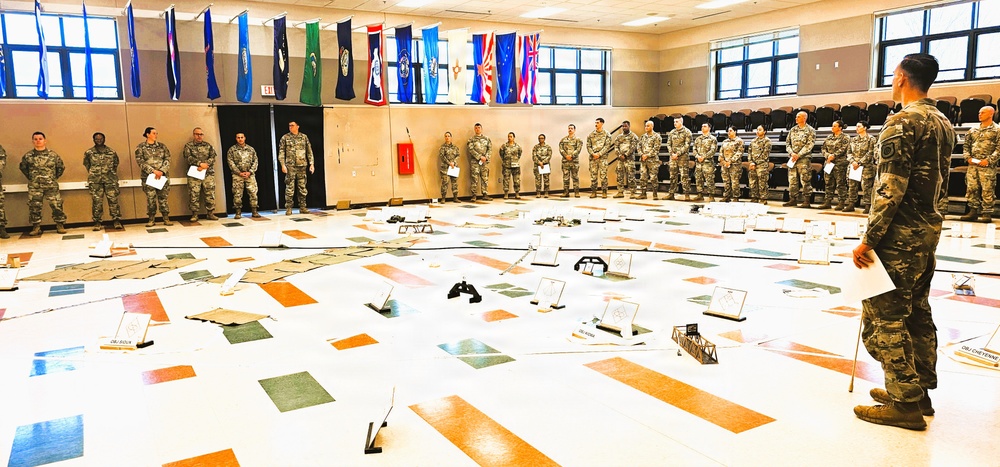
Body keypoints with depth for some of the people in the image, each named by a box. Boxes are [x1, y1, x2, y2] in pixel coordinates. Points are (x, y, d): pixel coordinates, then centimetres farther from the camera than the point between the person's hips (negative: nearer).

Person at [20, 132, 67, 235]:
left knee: (57, 205, -2)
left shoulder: (53, 155, 0)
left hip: (51, 186, -1)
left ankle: (60, 226, 8)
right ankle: (36, 227, 13)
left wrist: (54, 177, 7)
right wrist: (30, 178, 12)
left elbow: (61, 167, 10)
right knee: (34, 207, 3)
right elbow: (23, 168, 18)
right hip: (34, 187, 1)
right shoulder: (28, 156, 2)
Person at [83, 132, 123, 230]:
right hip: (95, 181, 0)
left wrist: (112, 174, 10)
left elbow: (116, 163, 17)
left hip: (110, 180, 0)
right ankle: (97, 223, 5)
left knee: (113, 200, -4)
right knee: (96, 202, 0)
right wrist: (93, 174, 9)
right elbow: (86, 164, 15)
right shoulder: (89, 153, 7)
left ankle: (117, 221, -1)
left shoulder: (111, 152, 9)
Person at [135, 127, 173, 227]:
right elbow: (140, 162, -6)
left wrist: (162, 171, -12)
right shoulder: (140, 147, 3)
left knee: (163, 197, 1)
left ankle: (166, 219, 6)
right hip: (148, 176, -2)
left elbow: (167, 160, 3)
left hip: (163, 176, 2)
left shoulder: (162, 146, 10)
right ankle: (151, 219, 8)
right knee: (150, 198, 0)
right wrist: (153, 171, -15)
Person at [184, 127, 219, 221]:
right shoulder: (188, 146, 8)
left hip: (208, 173, 2)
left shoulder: (208, 146, 14)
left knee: (210, 193, -1)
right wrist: (200, 163, -17)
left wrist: (204, 166, -13)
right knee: (194, 194, -3)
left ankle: (210, 213, 7)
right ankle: (194, 214, 4)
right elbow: (188, 158, -6)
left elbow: (213, 157, 2)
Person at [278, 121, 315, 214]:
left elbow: (309, 151, 10)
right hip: (290, 166, -2)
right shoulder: (285, 138, 4)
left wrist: (311, 164, 3)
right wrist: (283, 165, -9)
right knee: (289, 188, -4)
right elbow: (281, 152, 1)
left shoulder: (304, 137, 9)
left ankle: (302, 207, 13)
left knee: (302, 187, 5)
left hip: (302, 165, 2)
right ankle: (288, 208, 1)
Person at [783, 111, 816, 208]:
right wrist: (792, 153, -5)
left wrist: (798, 155, -15)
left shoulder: (810, 130, -1)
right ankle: (793, 199, 13)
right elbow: (787, 142, 12)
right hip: (792, 158, 5)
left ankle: (807, 201, -2)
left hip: (804, 158, -5)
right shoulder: (793, 130, 14)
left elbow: (810, 144, -10)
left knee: (805, 180, -5)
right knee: (792, 180, 6)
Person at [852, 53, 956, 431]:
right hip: (929, 229, 9)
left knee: (884, 316, -3)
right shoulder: (943, 123, 12)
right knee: (918, 312, 16)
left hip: (899, 233, -9)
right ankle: (919, 391, 25)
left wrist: (869, 239, -18)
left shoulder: (902, 122, -16)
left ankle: (905, 404, 3)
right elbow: (938, 181, 15)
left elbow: (890, 189, -21)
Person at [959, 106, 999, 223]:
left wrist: (989, 160, -14)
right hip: (972, 165, 5)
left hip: (987, 166, -5)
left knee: (987, 190, -5)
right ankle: (973, 211, 13)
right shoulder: (973, 130, 16)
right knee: (971, 188, 5)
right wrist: (968, 157, 2)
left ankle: (987, 213, 0)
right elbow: (966, 145, 19)